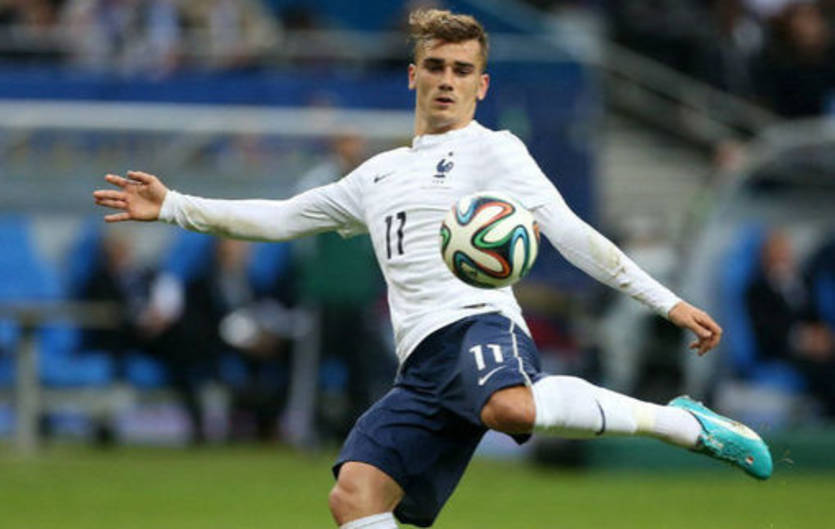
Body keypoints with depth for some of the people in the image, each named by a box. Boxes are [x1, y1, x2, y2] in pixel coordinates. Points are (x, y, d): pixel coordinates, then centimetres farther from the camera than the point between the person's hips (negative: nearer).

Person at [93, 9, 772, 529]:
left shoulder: (492, 150, 11)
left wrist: (666, 301, -4)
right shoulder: (379, 176, 30)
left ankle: (681, 421, -27)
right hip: (424, 364, 7)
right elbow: (280, 218, 36)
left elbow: (570, 233, 5)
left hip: (480, 325, -7)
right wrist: (173, 207, 30)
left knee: (511, 408, -42)